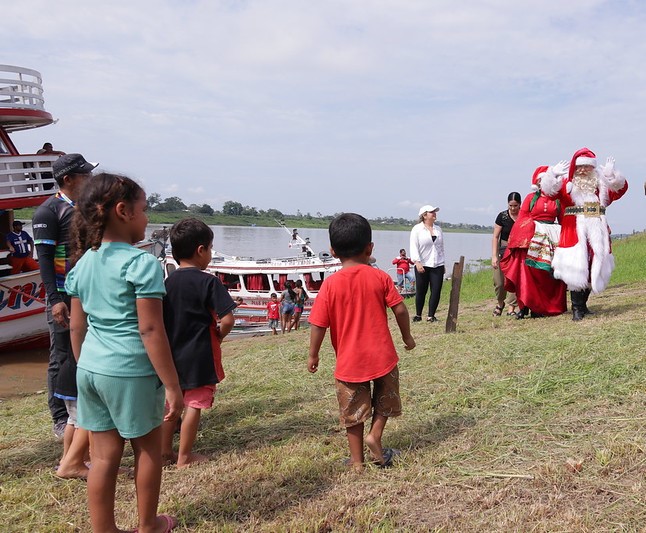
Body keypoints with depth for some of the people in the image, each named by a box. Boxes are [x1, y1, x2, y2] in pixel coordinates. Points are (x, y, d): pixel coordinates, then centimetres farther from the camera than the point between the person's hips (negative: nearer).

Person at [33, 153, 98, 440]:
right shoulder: (49, 211, -8)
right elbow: (44, 259, -12)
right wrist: (54, 300, -18)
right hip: (64, 296, -7)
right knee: (62, 358, 1)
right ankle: (61, 420, 11)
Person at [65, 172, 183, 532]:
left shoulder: (82, 263, 6)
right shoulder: (142, 262, -15)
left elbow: (77, 327, 10)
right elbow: (151, 331, -17)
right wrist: (173, 386, -12)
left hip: (90, 370, 6)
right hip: (131, 372, -6)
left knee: (104, 456, 15)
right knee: (149, 449, 15)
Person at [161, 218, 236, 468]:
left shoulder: (168, 282, 3)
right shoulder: (209, 282, -15)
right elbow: (227, 319, -20)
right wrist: (219, 335, -1)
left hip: (171, 353, 6)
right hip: (200, 354, -6)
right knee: (194, 404, 5)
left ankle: (165, 450, 27)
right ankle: (184, 457, 13)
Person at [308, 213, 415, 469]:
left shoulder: (331, 284, -10)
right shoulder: (380, 277, -6)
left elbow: (318, 324, -10)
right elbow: (400, 310, -5)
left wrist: (313, 355, 3)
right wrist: (407, 336, 12)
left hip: (349, 362, -1)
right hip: (383, 357, 1)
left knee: (353, 414, 14)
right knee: (384, 401, 25)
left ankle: (357, 461, 21)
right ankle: (375, 435, 8)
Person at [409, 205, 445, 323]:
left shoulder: (438, 229, 14)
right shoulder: (417, 229, -2)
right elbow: (413, 247, -9)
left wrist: (443, 263, 18)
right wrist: (417, 262, -20)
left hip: (437, 265, 4)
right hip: (422, 266, -4)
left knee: (436, 291, -2)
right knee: (421, 291, 4)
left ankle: (431, 315, 7)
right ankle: (418, 315, 19)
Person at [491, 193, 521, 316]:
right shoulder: (502, 216, -3)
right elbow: (495, 237, -2)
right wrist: (494, 256, -9)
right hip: (503, 250, 0)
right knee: (499, 282, 0)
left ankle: (511, 308, 2)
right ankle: (500, 303, 27)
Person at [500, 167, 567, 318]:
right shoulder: (531, 197, 10)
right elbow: (521, 218, 6)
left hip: (552, 237, 2)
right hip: (531, 236, -2)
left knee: (547, 274, -2)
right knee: (528, 271, -11)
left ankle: (541, 307, 3)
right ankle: (524, 306, -10)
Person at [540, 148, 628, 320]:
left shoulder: (601, 183, 13)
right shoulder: (566, 183, 5)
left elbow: (620, 189, 3)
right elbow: (550, 191, -9)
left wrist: (613, 174, -14)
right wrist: (553, 175, -27)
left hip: (597, 232, 4)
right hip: (574, 231, -4)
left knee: (594, 268, 8)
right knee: (575, 268, -11)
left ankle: (582, 304, 23)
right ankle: (577, 309, -7)